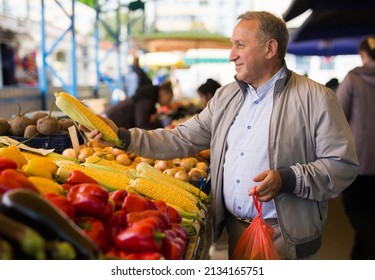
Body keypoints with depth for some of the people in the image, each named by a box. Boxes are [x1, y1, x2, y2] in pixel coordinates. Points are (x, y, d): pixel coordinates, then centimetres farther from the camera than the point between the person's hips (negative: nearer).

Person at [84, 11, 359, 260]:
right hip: (234, 229, 5)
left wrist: (287, 179, -24)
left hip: (287, 238, -5)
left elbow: (343, 165, -11)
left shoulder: (316, 98, -10)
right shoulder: (226, 96, 8)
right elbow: (182, 139, 6)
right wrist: (123, 137, -3)